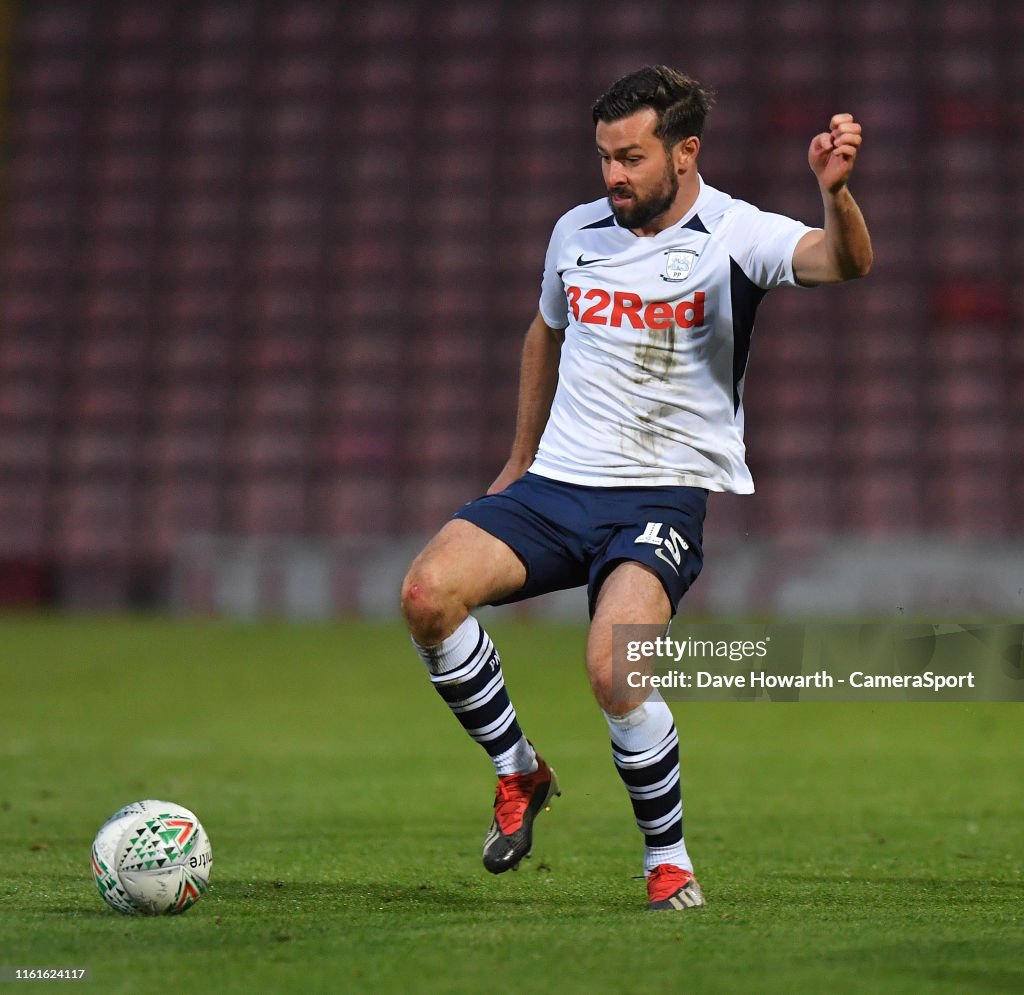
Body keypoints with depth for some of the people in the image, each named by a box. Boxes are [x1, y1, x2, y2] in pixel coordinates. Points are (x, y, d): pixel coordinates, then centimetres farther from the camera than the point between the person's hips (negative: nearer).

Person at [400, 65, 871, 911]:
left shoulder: (735, 235, -7)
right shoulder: (577, 232, 9)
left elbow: (845, 262, -25)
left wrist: (836, 194, -47)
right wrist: (521, 460, 31)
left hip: (663, 496, -5)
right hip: (554, 485, 5)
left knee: (613, 668, -28)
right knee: (428, 592, -20)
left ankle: (670, 858, -4)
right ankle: (519, 770, 4)